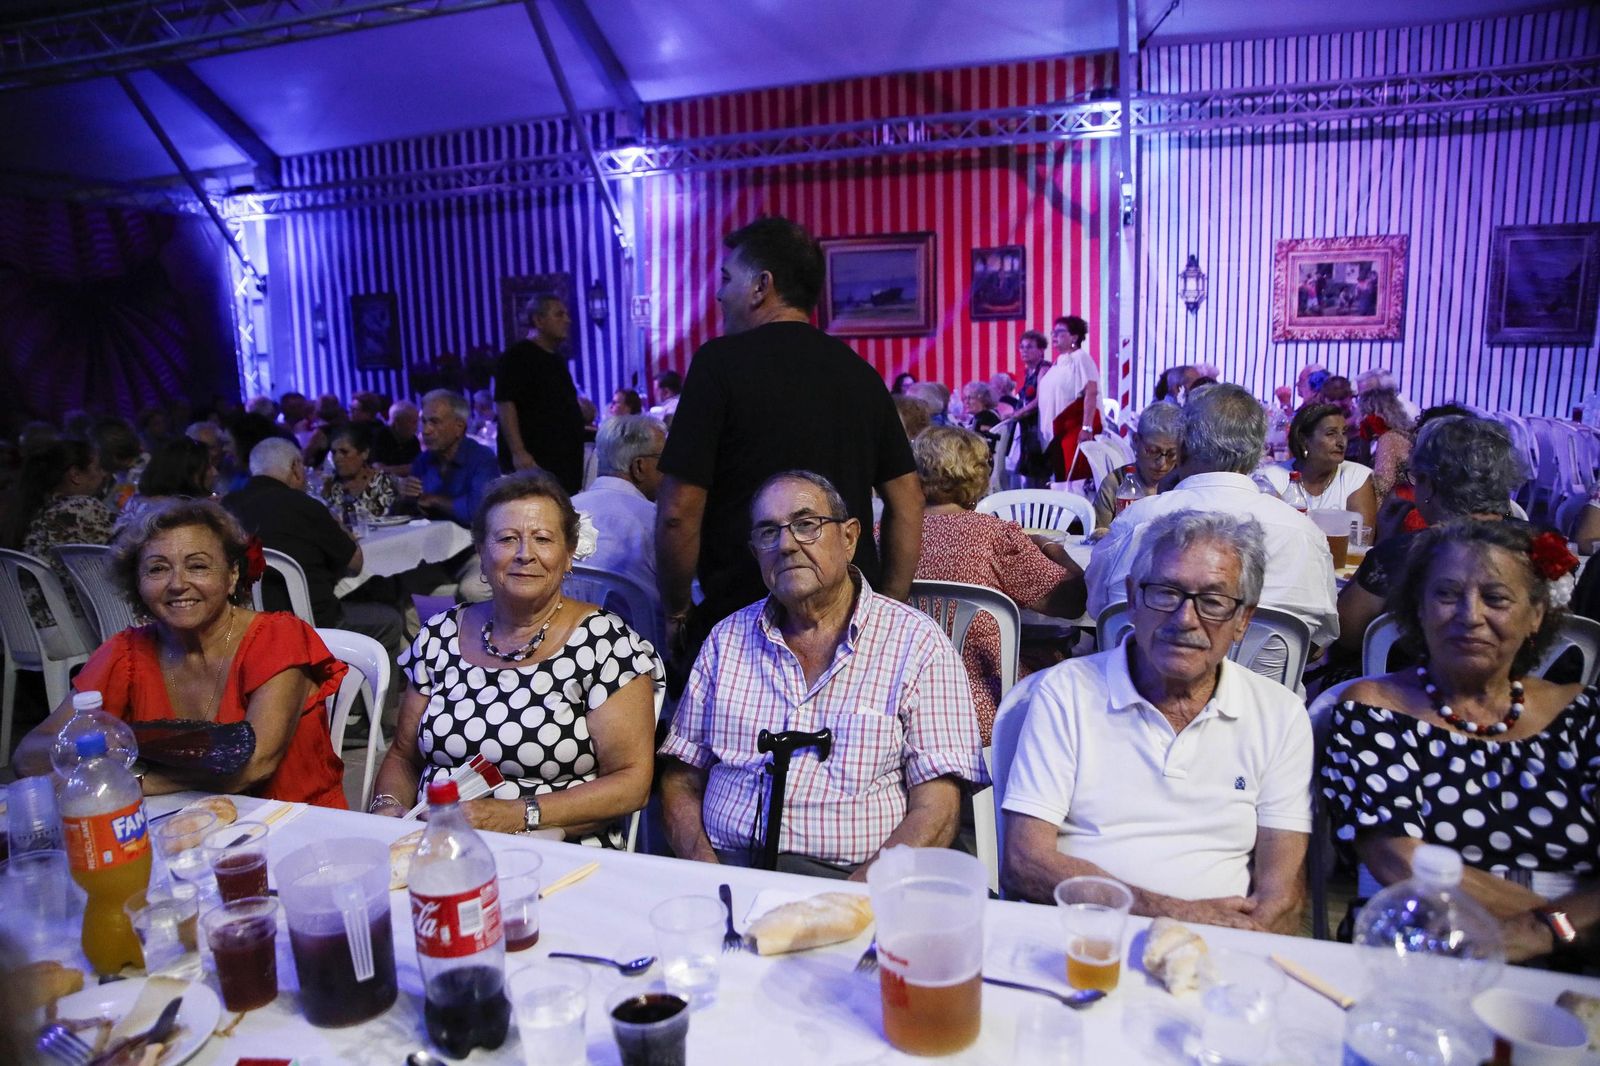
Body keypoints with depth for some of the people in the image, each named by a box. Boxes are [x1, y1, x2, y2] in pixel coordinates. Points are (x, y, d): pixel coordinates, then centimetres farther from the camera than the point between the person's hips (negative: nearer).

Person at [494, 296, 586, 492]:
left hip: (565, 461, 9)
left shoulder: (558, 359, 21)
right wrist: (518, 452, -24)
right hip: (533, 461, -9)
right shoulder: (517, 356, -6)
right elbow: (504, 404, -16)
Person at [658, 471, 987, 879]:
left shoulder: (918, 644, 1)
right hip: (726, 872, 3)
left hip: (849, 879, -2)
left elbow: (936, 810, -5)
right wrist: (703, 865, -6)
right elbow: (681, 780, 13)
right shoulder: (727, 639, 13)